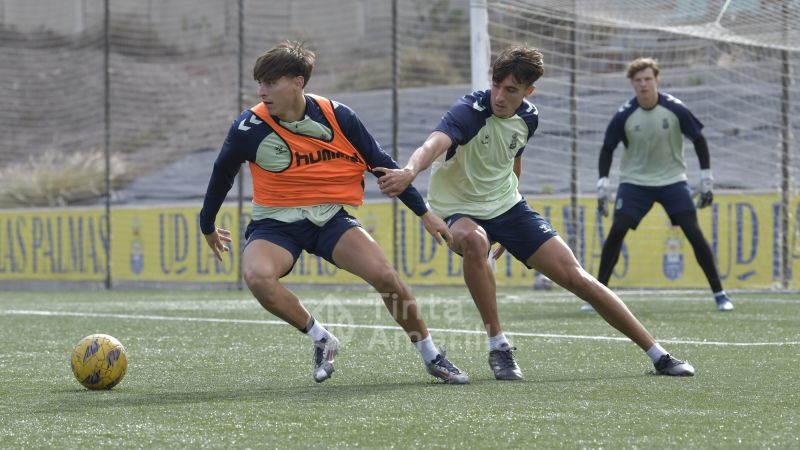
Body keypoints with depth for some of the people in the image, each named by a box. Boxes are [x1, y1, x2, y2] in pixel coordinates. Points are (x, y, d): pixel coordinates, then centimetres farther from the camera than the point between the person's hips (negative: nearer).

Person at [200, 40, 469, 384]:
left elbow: (381, 164, 3)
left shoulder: (337, 117, -10)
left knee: (384, 275, -22)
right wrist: (207, 226, 21)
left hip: (330, 219, 1)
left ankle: (431, 355, 0)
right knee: (257, 276, -33)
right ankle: (321, 339, -10)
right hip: (275, 224, 0)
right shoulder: (249, 128, -12)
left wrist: (424, 212, 6)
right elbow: (222, 175, 8)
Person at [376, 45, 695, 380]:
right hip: (461, 211, -5)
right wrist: (409, 172, -69)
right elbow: (434, 145, -46)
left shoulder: (528, 117, -4)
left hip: (508, 206, 5)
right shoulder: (469, 111, -24)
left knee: (575, 277, -4)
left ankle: (658, 355, 7)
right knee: (474, 241, -41)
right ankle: (498, 348, -25)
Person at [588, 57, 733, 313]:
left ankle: (719, 294, -2)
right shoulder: (624, 116, -12)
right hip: (635, 181, 1)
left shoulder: (675, 109, -13)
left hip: (672, 181, 0)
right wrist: (602, 184, -7)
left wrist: (706, 178, -5)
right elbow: (607, 149, 0)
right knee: (616, 232, -13)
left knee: (694, 232, -11)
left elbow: (698, 140, -2)